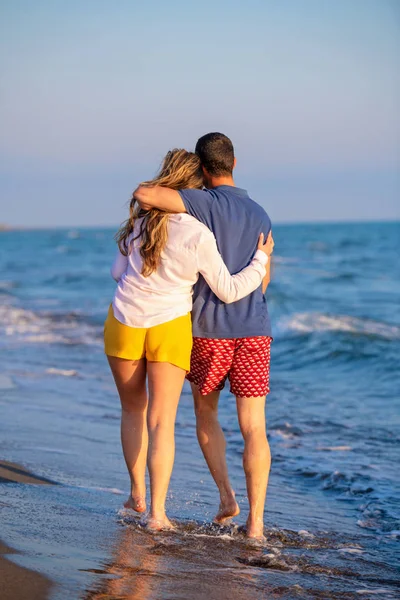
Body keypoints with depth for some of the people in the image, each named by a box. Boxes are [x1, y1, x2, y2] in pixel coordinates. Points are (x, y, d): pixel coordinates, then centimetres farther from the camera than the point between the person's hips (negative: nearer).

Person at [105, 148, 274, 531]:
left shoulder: (141, 218, -4)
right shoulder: (199, 235, -15)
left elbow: (118, 271, 8)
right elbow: (228, 291, -7)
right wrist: (261, 259, 5)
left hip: (124, 323, 3)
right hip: (169, 328, -3)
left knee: (133, 410, 21)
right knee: (162, 421, 2)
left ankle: (137, 492, 30)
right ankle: (157, 511, -6)